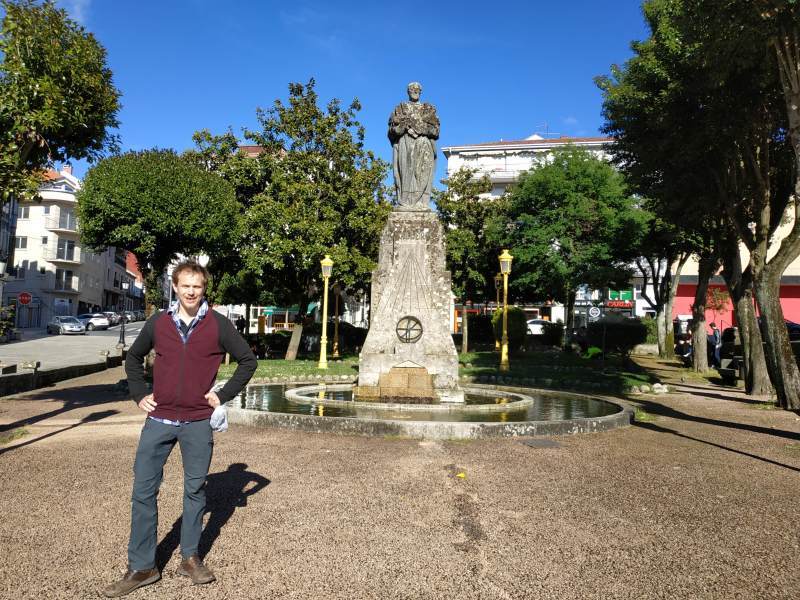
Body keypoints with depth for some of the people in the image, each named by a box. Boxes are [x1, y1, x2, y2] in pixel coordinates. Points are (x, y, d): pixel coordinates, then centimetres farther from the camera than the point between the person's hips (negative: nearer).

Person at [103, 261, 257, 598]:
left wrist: (223, 395, -2)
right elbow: (133, 358, 19)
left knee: (195, 490, 9)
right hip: (159, 420, 2)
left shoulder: (218, 325, -3)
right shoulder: (158, 323, 4)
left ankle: (190, 558, 26)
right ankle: (141, 567, 16)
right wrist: (139, 395, 8)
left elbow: (248, 360, 4)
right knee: (143, 491, 3)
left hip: (198, 423, -2)